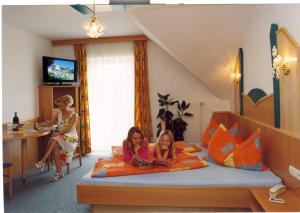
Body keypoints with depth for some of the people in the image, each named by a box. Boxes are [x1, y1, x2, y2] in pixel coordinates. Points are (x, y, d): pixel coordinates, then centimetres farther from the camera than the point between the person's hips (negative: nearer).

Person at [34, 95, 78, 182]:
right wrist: (39, 124, -8)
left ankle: (43, 161, -29)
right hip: (60, 138, 5)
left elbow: (68, 128, -16)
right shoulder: (58, 113, 12)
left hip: (71, 138, -4)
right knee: (55, 146, -30)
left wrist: (58, 133, -30)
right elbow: (50, 123, 9)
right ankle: (59, 172, -27)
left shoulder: (74, 115, -6)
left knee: (54, 139, -32)